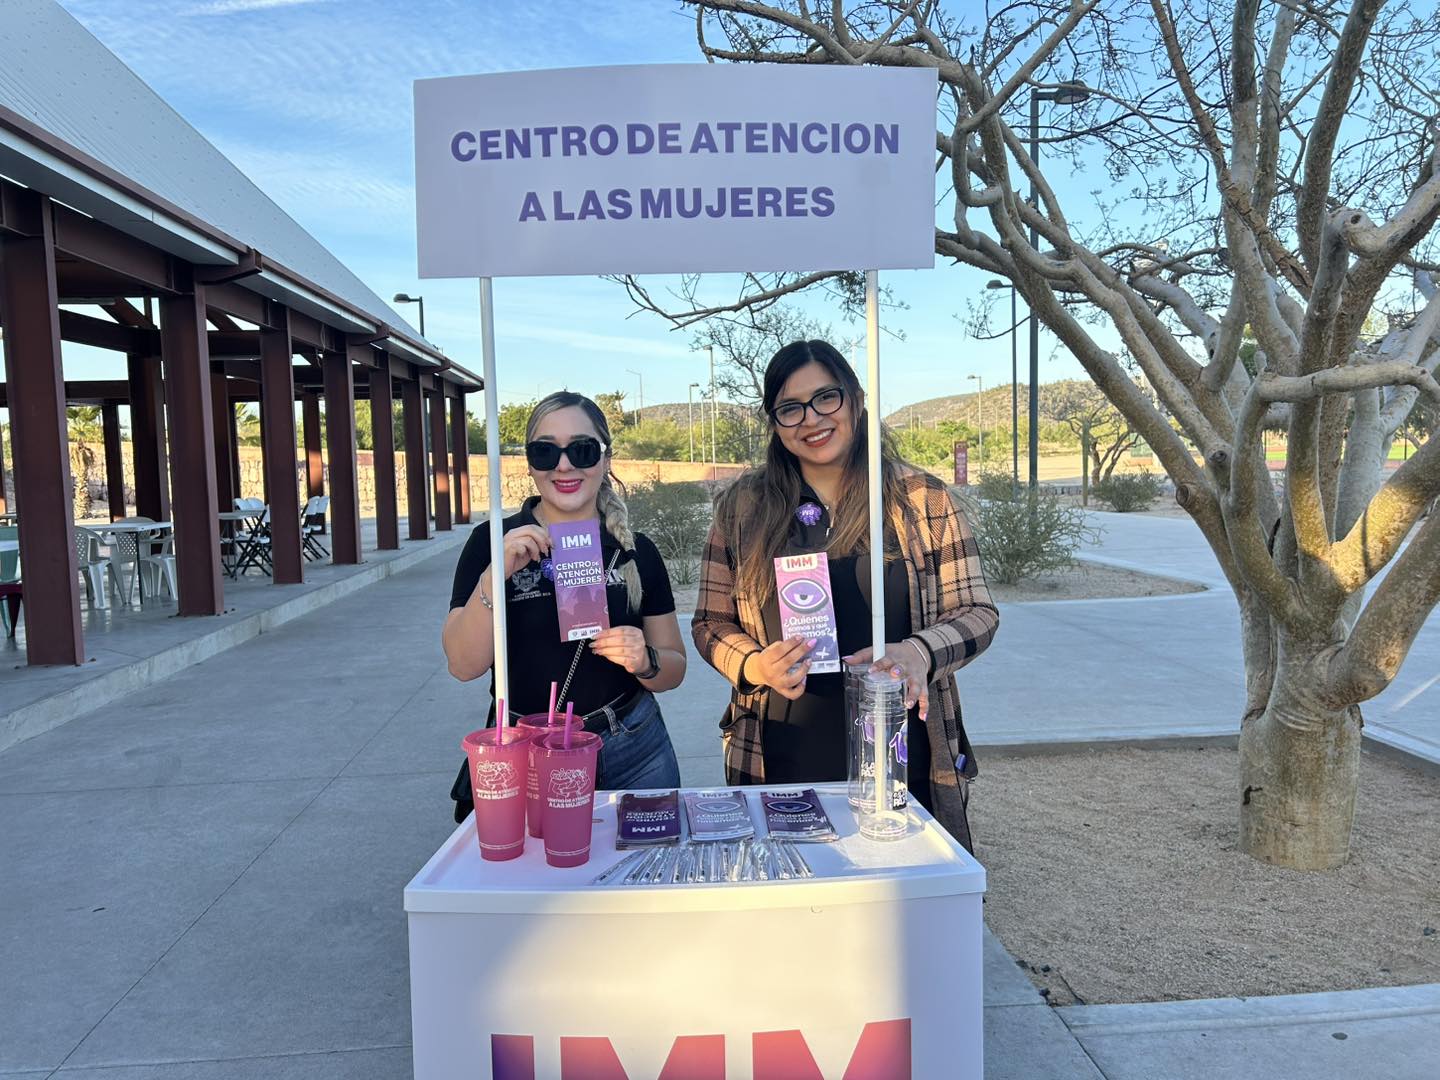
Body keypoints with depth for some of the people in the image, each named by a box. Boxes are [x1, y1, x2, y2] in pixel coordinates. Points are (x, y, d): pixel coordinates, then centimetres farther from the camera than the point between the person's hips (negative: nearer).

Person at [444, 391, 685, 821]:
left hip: (632, 754, 2)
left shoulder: (636, 552, 0)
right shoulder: (492, 543, -4)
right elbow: (465, 665, -11)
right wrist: (495, 576, -25)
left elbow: (674, 667, 5)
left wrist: (645, 661, -17)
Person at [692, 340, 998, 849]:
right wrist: (757, 666, -15)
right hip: (781, 764, 1)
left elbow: (977, 612, 0)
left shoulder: (922, 499, 0)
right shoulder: (742, 508, 2)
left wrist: (918, 653, -20)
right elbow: (711, 623, 6)